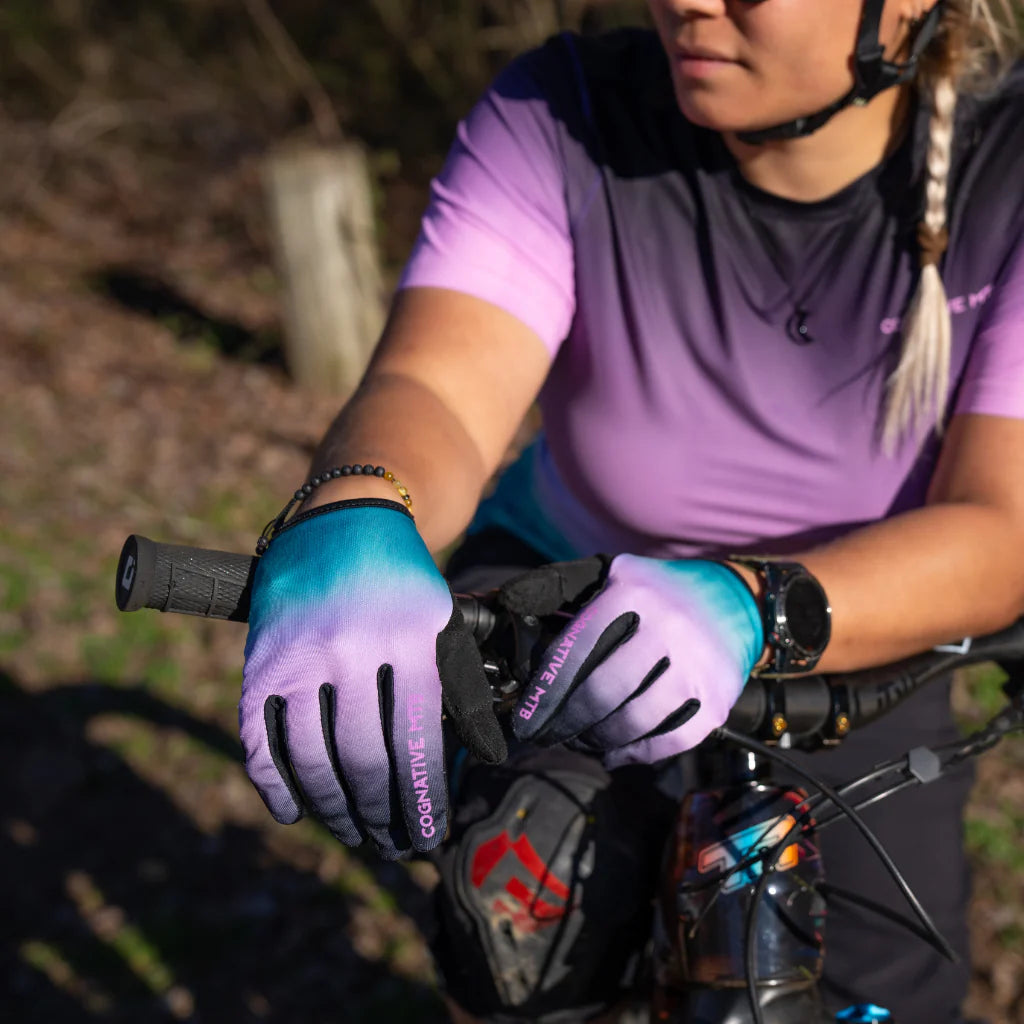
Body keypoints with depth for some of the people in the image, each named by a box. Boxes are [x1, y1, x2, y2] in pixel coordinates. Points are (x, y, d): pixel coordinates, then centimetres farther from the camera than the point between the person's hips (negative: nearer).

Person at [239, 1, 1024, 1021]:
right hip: (574, 594, -1)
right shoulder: (561, 123, -24)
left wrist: (752, 608, -52)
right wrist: (351, 526, -61)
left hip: (856, 650, 1)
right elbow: (435, 380, -36)